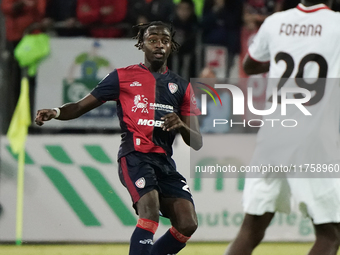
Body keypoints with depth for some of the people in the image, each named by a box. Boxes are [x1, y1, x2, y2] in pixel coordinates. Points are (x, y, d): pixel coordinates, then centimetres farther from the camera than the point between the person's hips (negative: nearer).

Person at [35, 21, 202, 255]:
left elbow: (197, 142, 14)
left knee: (187, 224, -10)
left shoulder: (181, 86, 17)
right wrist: (55, 112, -15)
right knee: (150, 210, -29)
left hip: (165, 161, 5)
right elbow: (81, 107, 7)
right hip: (135, 155, -4)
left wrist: (181, 125, -10)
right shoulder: (123, 77, 8)